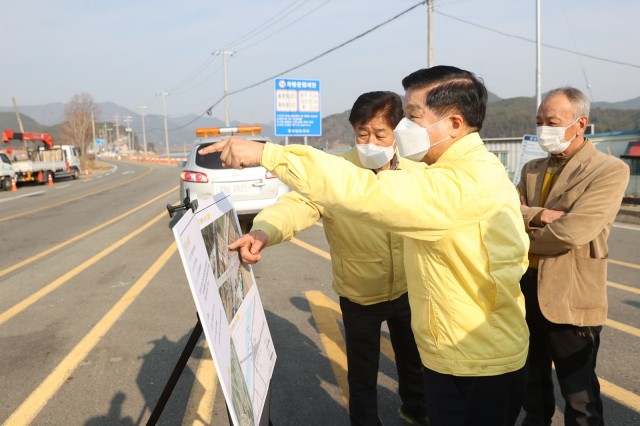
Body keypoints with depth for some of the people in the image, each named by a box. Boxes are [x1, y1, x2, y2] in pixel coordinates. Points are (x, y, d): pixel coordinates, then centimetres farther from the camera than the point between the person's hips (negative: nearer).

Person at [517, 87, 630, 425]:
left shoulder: (610, 170, -12)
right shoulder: (532, 169, 9)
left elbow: (573, 231, -24)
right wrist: (541, 215, -22)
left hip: (570, 296, -6)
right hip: (525, 288, 6)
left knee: (579, 394, 10)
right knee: (532, 381, 24)